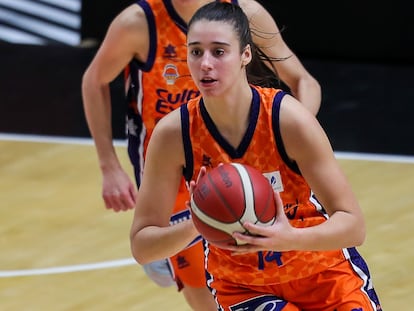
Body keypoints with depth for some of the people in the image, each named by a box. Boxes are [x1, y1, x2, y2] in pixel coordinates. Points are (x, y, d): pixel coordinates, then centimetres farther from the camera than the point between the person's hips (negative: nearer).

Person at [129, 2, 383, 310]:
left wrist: (290, 239, -44)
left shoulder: (289, 119, -25)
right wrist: (195, 225, -37)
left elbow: (353, 225, -25)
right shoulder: (173, 133, -20)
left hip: (323, 271, 0)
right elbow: (141, 245, -17)